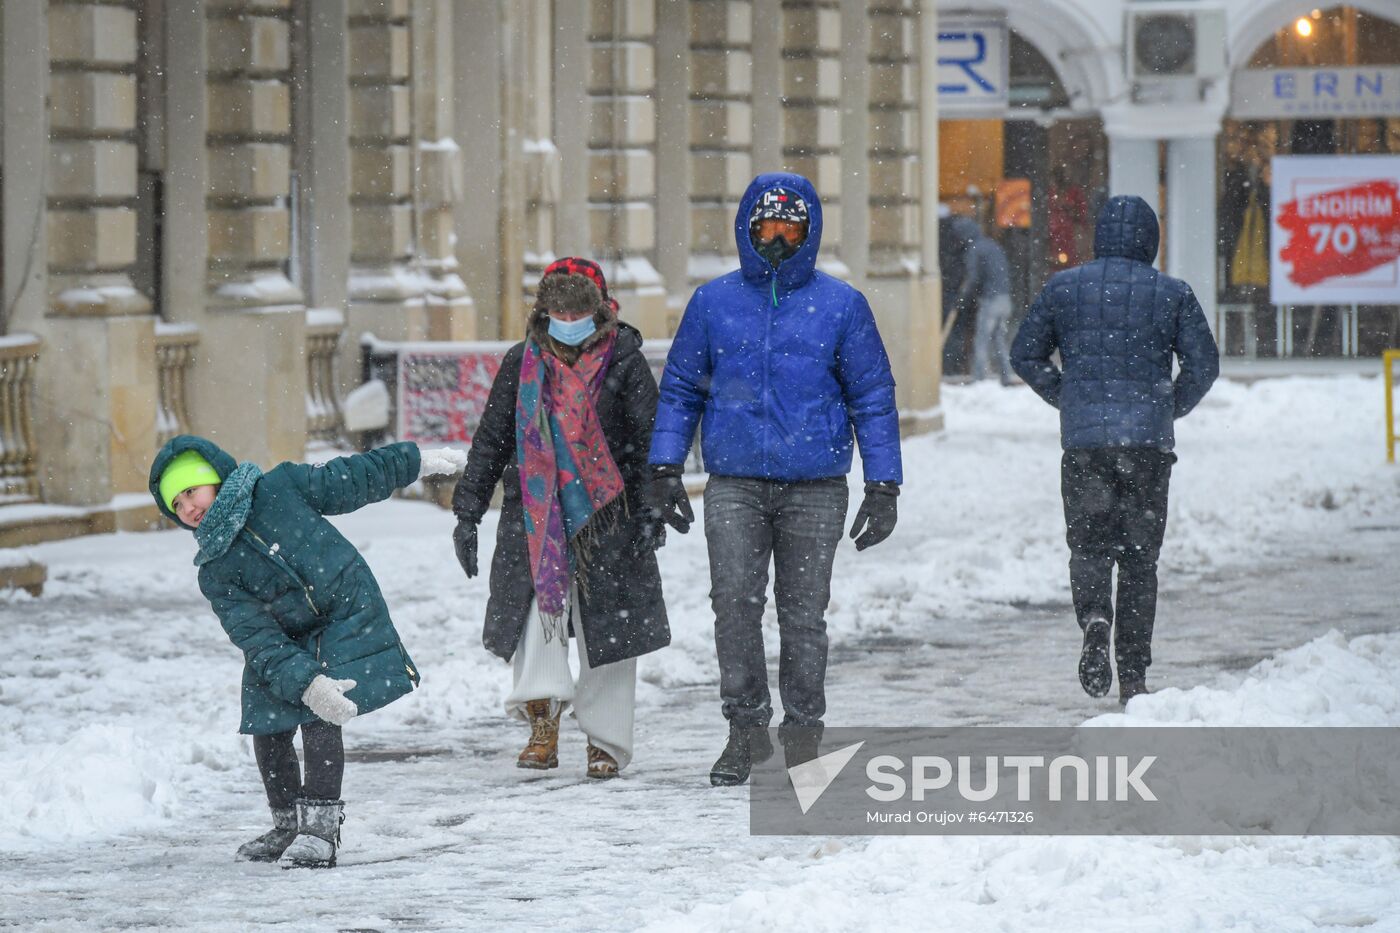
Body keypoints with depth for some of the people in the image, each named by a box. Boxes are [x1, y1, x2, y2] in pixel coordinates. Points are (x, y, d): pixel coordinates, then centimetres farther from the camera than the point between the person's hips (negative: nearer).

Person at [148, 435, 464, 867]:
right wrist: (304, 682, -32)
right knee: (268, 731, 1)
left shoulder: (279, 488, -12)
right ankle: (287, 825, 24)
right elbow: (259, 639, -18)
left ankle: (320, 828, -17)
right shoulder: (216, 574, -8)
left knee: (319, 721, -18)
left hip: (345, 623, -4)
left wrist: (415, 460, 12)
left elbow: (354, 479, 3)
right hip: (286, 648, 4)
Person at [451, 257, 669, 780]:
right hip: (535, 515, 1)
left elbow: (651, 440, 1)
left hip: (606, 516, -1)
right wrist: (468, 513, 9)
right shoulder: (522, 364, 8)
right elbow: (491, 440, 12)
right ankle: (542, 721, -20)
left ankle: (605, 741, 11)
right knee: (533, 606, -18)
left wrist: (652, 512, -7)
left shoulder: (623, 361, 1)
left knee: (607, 631, 2)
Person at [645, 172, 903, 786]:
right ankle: (746, 730, -7)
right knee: (735, 599, -13)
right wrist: (664, 471, 4)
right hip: (735, 486, 1)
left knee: (803, 612, 2)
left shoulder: (841, 306, 5)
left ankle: (803, 732, 12)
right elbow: (680, 390, 14)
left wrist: (882, 489, 2)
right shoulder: (713, 303, 9)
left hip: (815, 488, 0)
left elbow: (873, 399, 7)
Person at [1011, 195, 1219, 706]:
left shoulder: (1062, 287, 4)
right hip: (1149, 441, 0)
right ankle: (1133, 675, 5)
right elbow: (1203, 364, -2)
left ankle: (1094, 619, -23)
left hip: (1083, 439, 0)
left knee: (1088, 544, 9)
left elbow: (1025, 355, 7)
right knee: (1139, 556, 7)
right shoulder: (1172, 293, 1)